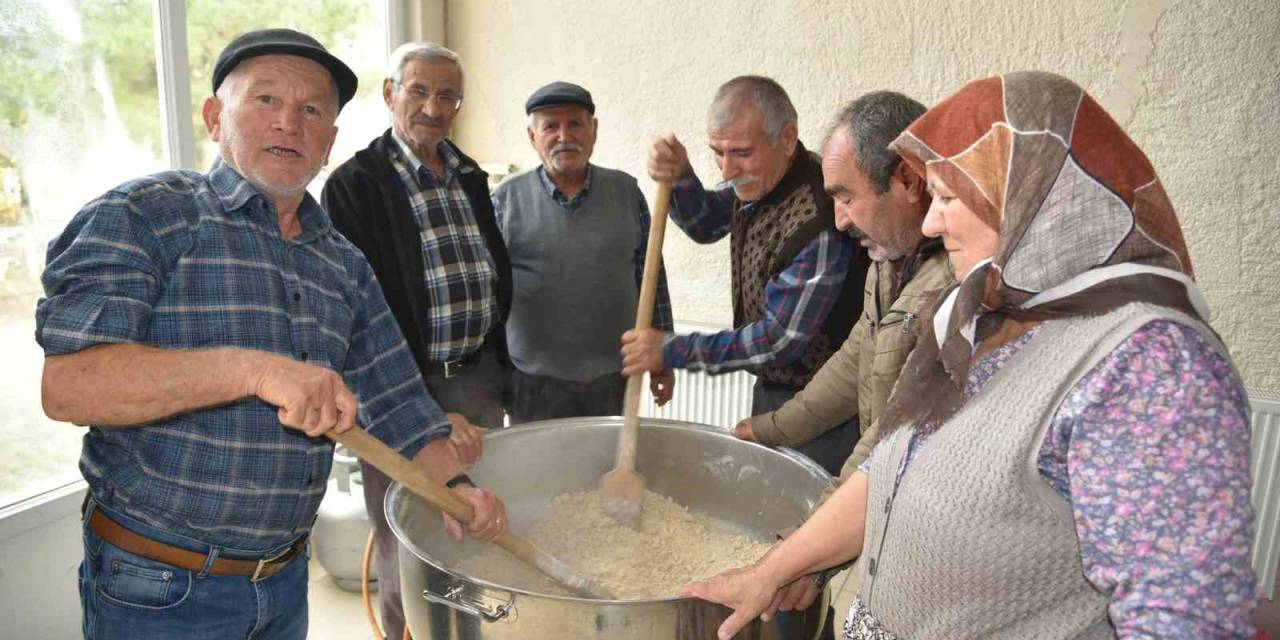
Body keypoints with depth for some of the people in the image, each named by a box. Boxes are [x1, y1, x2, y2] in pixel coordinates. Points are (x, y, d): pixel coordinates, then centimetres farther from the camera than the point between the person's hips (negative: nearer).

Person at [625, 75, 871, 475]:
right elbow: (705, 224, 13)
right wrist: (678, 180, -9)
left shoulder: (818, 223, -31)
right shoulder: (758, 179, -4)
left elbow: (781, 340, -27)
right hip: (770, 389, 9)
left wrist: (672, 352, -21)